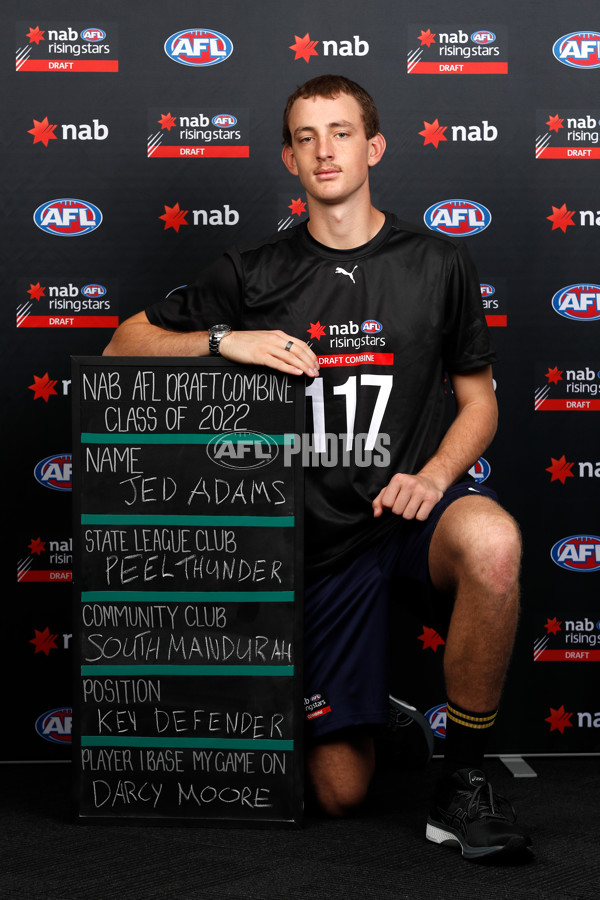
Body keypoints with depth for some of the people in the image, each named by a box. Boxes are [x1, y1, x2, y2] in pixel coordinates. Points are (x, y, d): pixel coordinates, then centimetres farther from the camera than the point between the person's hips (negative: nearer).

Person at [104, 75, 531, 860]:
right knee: (340, 791, -1)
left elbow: (479, 398, 9)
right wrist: (225, 340, -11)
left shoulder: (438, 264, 5)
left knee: (492, 542, -40)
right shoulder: (255, 274, 6)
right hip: (322, 531, 1)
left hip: (412, 499, 0)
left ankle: (462, 782, -19)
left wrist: (435, 476, -12)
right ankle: (357, 699, 37)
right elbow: (126, 345, 8)